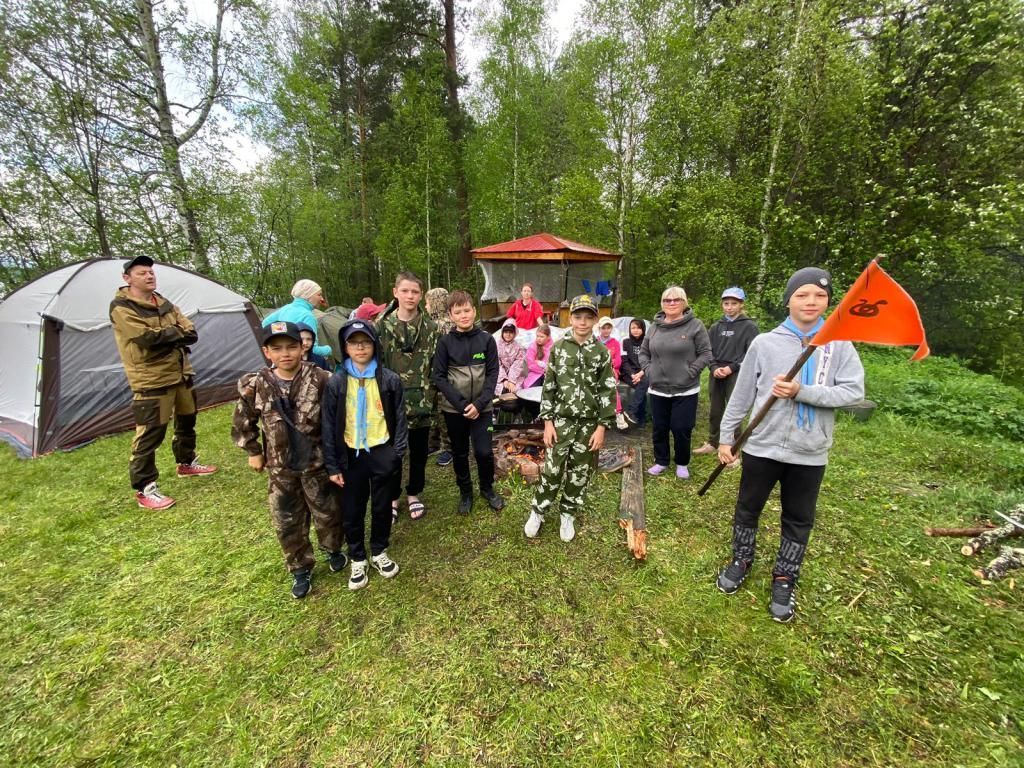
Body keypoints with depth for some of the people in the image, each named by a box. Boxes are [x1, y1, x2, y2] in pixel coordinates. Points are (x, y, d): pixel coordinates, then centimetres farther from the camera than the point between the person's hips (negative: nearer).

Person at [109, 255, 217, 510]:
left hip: (180, 374, 8)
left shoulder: (163, 303, 12)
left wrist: (166, 336, -15)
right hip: (151, 380, -8)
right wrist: (176, 332, -9)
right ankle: (144, 489, 5)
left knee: (186, 421, 20)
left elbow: (192, 334, 3)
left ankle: (186, 463, 39)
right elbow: (148, 337, -24)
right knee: (150, 434, -5)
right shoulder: (122, 308, -10)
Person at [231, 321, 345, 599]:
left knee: (327, 513, 15)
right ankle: (300, 570, 35)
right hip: (280, 467, 2)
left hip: (317, 462, -1)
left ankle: (333, 550, 44)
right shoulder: (254, 386, -10)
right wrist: (253, 452, 10)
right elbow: (243, 424, 6)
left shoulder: (320, 379, -16)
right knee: (287, 522, 13)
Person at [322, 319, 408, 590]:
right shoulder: (336, 383, -5)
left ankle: (379, 552, 38)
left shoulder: (390, 380, -6)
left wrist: (398, 454, -5)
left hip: (382, 454, 0)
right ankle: (357, 559, 35)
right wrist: (332, 465, -2)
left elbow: (399, 418, -1)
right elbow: (329, 425, -1)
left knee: (382, 507, 15)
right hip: (351, 456, 0)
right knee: (352, 511, 13)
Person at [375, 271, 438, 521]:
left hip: (420, 401, 1)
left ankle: (414, 494, 35)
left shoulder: (430, 327, 1)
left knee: (418, 452, 14)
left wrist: (431, 396, -3)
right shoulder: (382, 326, -2)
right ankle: (392, 496, 32)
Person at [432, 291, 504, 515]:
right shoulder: (445, 341, -5)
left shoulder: (486, 339, -4)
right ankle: (465, 492, 34)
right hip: (454, 408, 0)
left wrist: (479, 403, -14)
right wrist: (461, 403, -15)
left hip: (481, 407, 0)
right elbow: (439, 377, -6)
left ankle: (487, 488, 25)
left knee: (484, 452, -2)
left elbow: (492, 373, -4)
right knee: (460, 453, 13)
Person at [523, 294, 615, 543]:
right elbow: (548, 386, 0)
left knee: (580, 474, 11)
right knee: (551, 470, 2)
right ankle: (537, 513, 23)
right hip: (561, 421, 0)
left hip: (589, 424, 1)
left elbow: (607, 392, -1)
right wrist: (547, 422, -4)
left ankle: (568, 516, 30)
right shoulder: (558, 348, -1)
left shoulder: (602, 352, -2)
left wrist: (602, 427, -7)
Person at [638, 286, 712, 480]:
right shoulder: (654, 326, 7)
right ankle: (661, 461, 31)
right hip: (658, 389, 4)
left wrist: (690, 373, -13)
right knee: (659, 429, 12)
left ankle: (682, 463, 26)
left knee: (681, 429, 4)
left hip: (685, 391, -3)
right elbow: (643, 353, 15)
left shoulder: (695, 325, -6)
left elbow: (705, 354, -5)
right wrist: (648, 371, 2)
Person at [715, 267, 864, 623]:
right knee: (747, 509, 16)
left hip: (809, 453, 1)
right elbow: (741, 395, -1)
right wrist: (726, 437, 0)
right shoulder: (764, 342, -4)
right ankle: (741, 561, 39)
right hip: (762, 446, 0)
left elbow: (853, 392, -11)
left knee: (798, 520, 15)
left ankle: (784, 579, 35)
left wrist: (801, 392, -25)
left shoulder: (840, 344, -2)